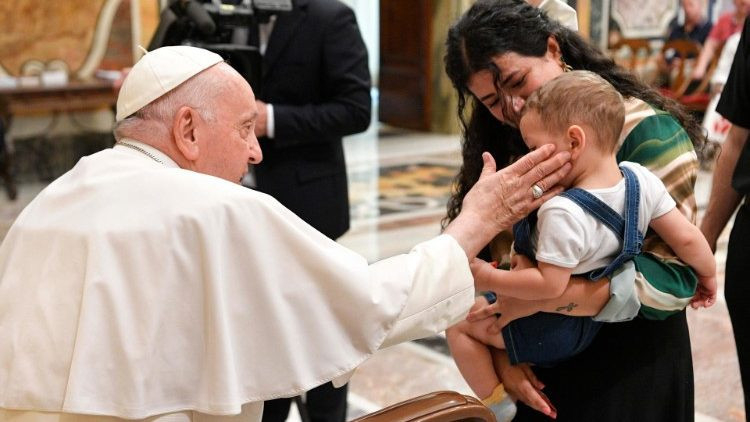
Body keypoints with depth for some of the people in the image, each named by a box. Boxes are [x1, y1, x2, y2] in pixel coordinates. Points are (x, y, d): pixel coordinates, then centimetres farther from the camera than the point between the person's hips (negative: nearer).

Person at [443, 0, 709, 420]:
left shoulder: (645, 132, -16)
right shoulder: (504, 144, 1)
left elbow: (673, 277, -22)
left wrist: (540, 297, -29)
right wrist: (501, 351, -17)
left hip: (631, 362, -4)